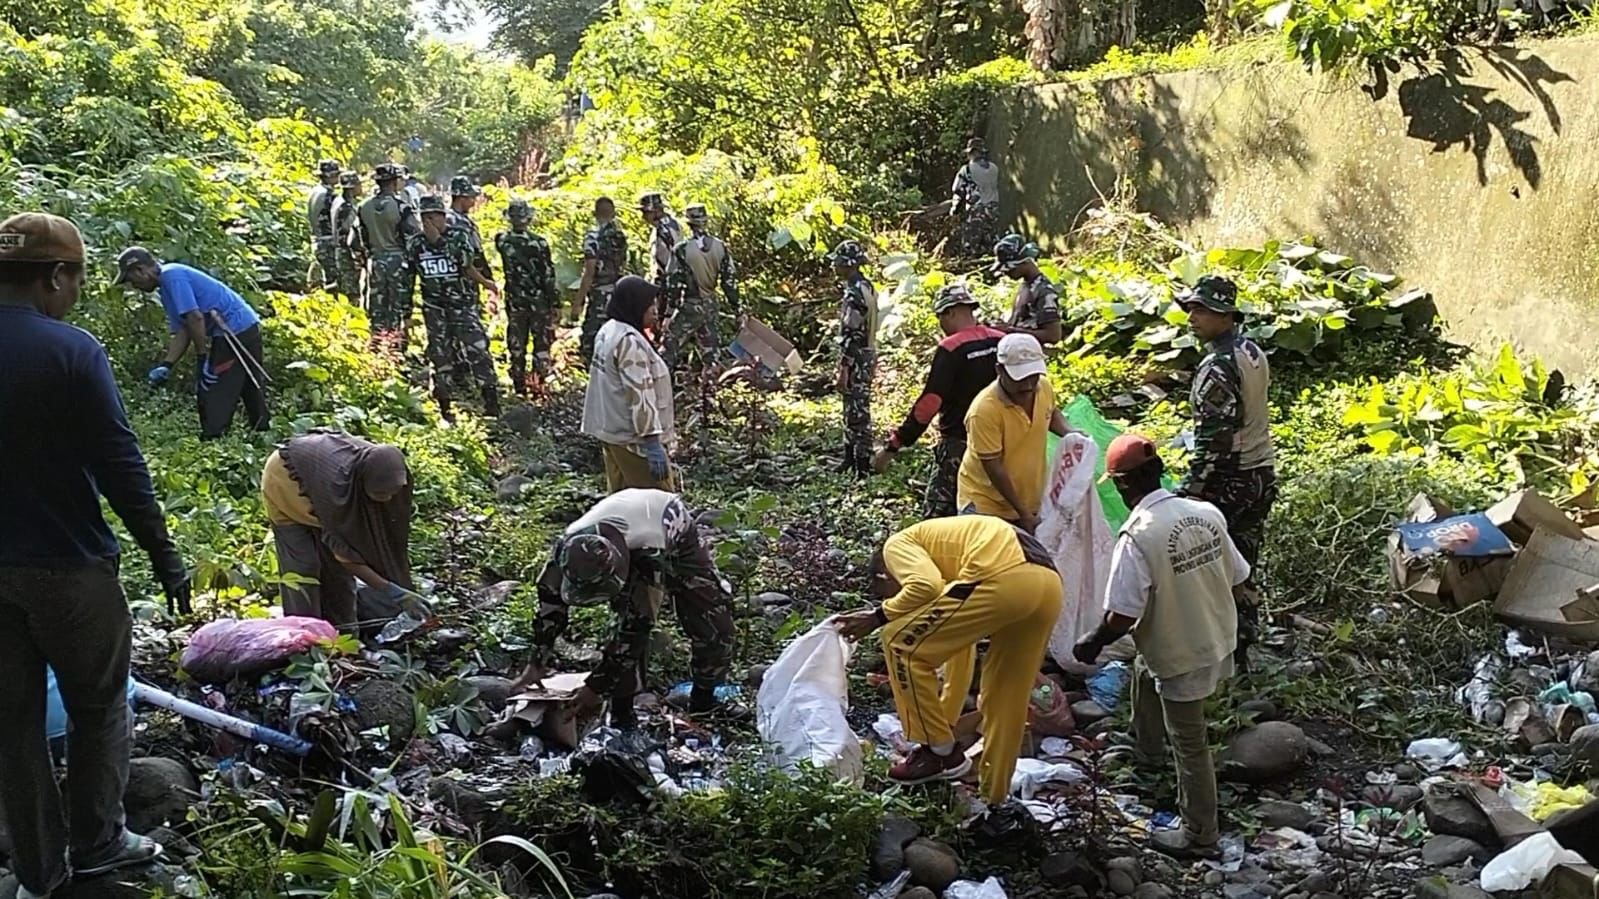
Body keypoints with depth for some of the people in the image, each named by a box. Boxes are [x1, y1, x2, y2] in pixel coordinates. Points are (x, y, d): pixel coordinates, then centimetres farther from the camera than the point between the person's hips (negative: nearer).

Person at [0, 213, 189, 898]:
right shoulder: (71, 351, -16)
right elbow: (120, 465, -16)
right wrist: (165, 558, -8)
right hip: (68, 566, -5)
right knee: (98, 706, 14)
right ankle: (97, 843, 25)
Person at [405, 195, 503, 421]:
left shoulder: (459, 237, -3)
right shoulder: (415, 244, 3)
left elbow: (467, 268, -13)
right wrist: (407, 312, 10)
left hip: (462, 304, -2)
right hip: (434, 310, 2)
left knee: (478, 351, -10)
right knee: (440, 358, 4)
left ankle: (492, 402, -8)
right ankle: (444, 408, 12)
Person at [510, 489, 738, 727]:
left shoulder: (650, 552, -49)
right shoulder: (567, 545, -36)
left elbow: (637, 627, -42)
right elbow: (550, 602, -18)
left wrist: (597, 689, -37)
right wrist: (538, 664, -14)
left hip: (679, 540, -2)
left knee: (715, 619, -5)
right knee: (626, 626, -21)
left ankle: (703, 698, 18)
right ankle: (621, 712, -10)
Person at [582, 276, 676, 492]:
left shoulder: (607, 332, 10)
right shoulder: (630, 342, -19)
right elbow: (640, 396, -24)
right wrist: (653, 443, -24)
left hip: (610, 432, 10)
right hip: (633, 439, -10)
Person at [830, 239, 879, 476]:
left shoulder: (855, 293, -20)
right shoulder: (866, 287, 12)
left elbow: (852, 334, -23)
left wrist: (844, 368, -21)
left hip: (857, 359, -10)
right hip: (868, 356, 10)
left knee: (858, 412, -5)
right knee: (852, 410, 18)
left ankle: (863, 465, 0)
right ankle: (850, 458, 29)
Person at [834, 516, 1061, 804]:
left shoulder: (898, 546, 18)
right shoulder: (948, 561, 39)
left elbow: (925, 585, -7)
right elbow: (959, 646, 43)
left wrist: (879, 616, 9)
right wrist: (946, 724, 49)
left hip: (1004, 580, -9)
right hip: (1048, 586, 9)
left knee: (902, 643, 8)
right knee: (1007, 696, 21)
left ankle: (940, 752, 14)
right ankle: (993, 795, 29)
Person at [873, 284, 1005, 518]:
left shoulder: (951, 349, -16)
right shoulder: (1001, 342, 3)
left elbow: (928, 404, -21)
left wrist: (892, 446, -17)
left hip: (958, 444, -7)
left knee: (937, 516, -4)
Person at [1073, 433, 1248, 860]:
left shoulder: (1137, 536, -27)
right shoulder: (1208, 513, -7)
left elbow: (1124, 615, -25)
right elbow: (1235, 576, 4)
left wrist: (1093, 643, -6)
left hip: (1182, 656, -8)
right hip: (1218, 640, 8)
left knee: (1190, 744, 8)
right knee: (1144, 671, 33)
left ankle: (1199, 837, 24)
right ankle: (1148, 749, 58)